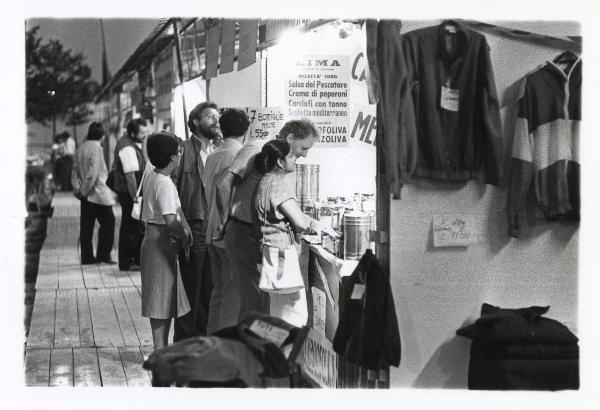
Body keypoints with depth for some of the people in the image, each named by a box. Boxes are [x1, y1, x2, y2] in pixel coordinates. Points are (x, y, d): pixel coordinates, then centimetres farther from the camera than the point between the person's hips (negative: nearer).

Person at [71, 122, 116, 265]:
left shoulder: (80, 149, 11)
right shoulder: (96, 148, -14)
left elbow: (75, 170, 12)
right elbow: (94, 171, -20)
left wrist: (77, 187, 5)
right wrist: (86, 190, -12)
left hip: (86, 194, 8)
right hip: (98, 193, -8)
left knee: (86, 226, 8)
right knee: (108, 222, 3)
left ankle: (87, 257, 11)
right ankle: (103, 255, 2)